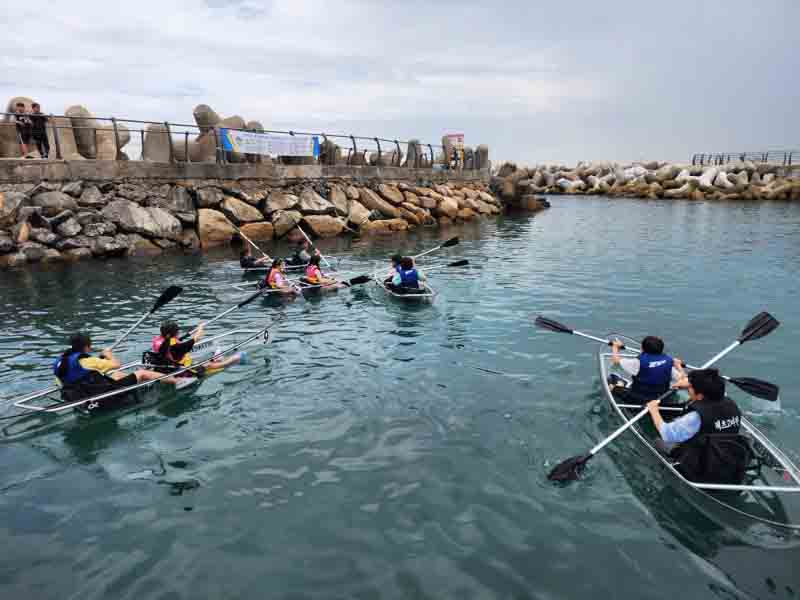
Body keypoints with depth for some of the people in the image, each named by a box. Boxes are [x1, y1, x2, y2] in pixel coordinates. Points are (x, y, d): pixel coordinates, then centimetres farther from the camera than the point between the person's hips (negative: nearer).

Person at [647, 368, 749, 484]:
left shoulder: (697, 416, -26)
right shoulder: (731, 405, -6)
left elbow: (666, 434, -22)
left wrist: (653, 410, -7)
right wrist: (691, 383, 30)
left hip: (705, 477, -7)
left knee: (660, 442, 8)